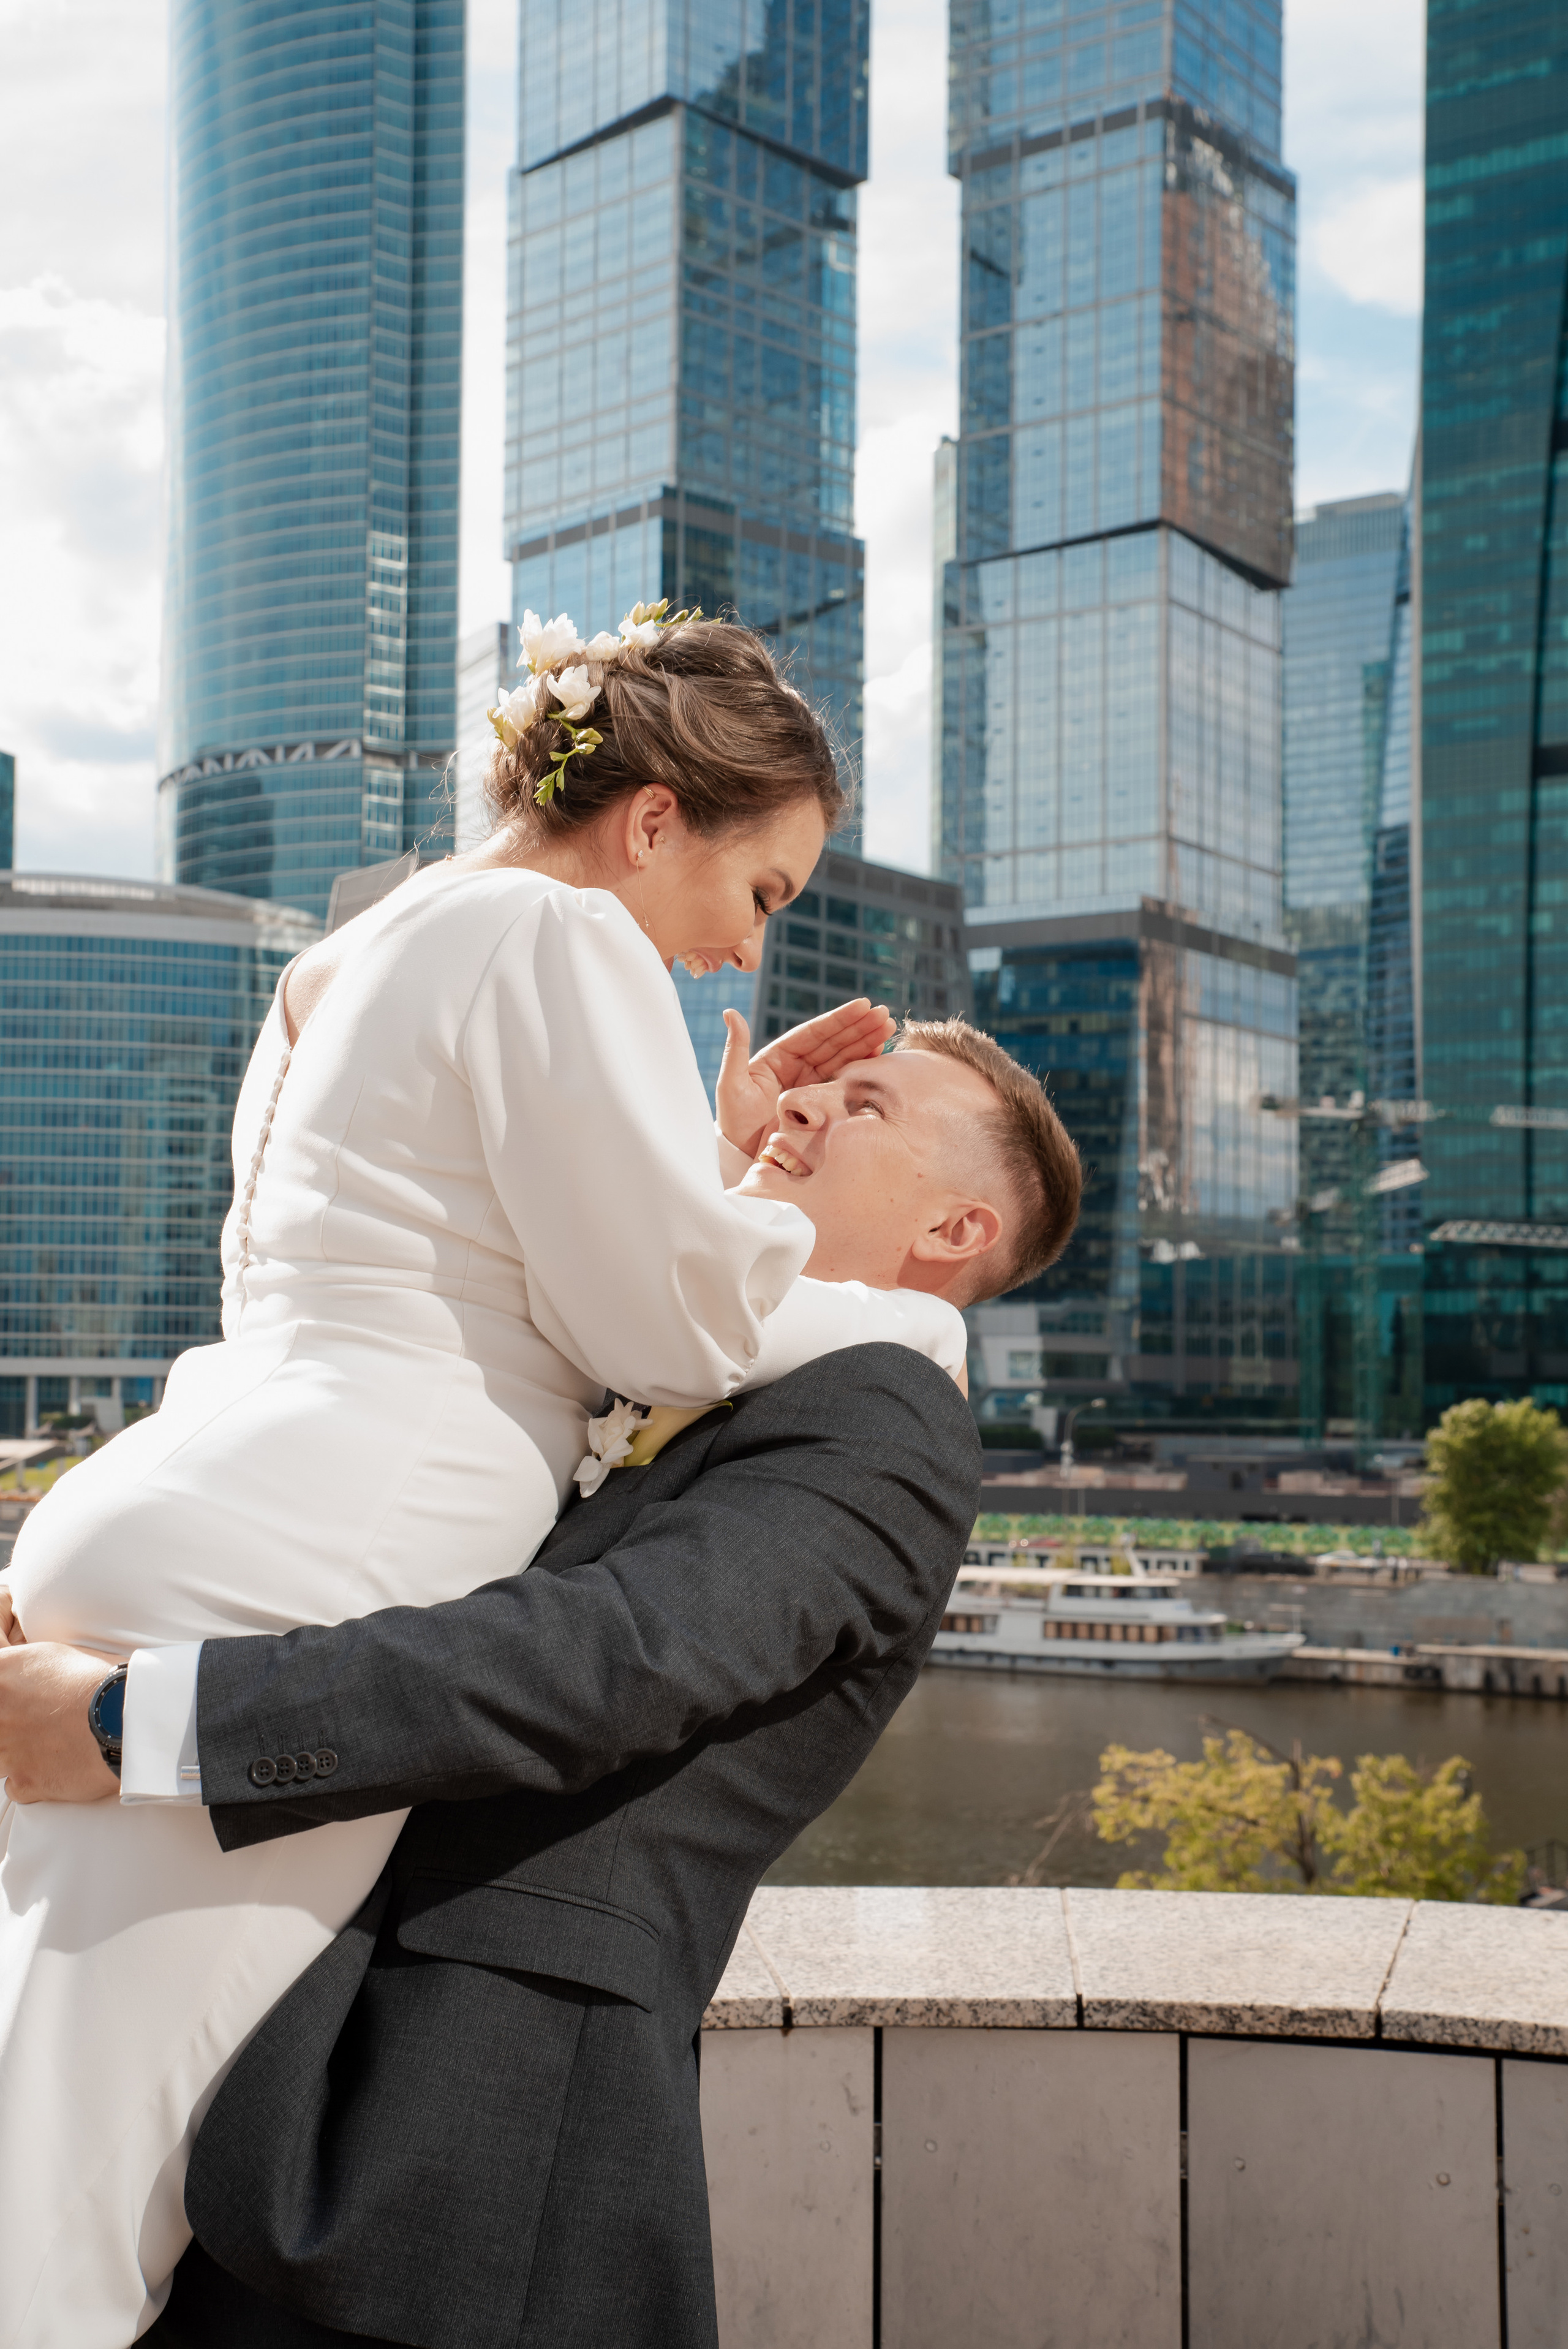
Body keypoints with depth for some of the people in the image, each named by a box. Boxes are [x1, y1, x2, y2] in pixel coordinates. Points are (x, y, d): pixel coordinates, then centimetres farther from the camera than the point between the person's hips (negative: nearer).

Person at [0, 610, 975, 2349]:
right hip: (268, 1605, -10)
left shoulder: (356, 956, 24)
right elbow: (672, 1311, -7)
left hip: (151, 1553, 10)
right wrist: (921, 1325, 10)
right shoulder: (558, 935, -5)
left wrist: (723, 1144, 27)